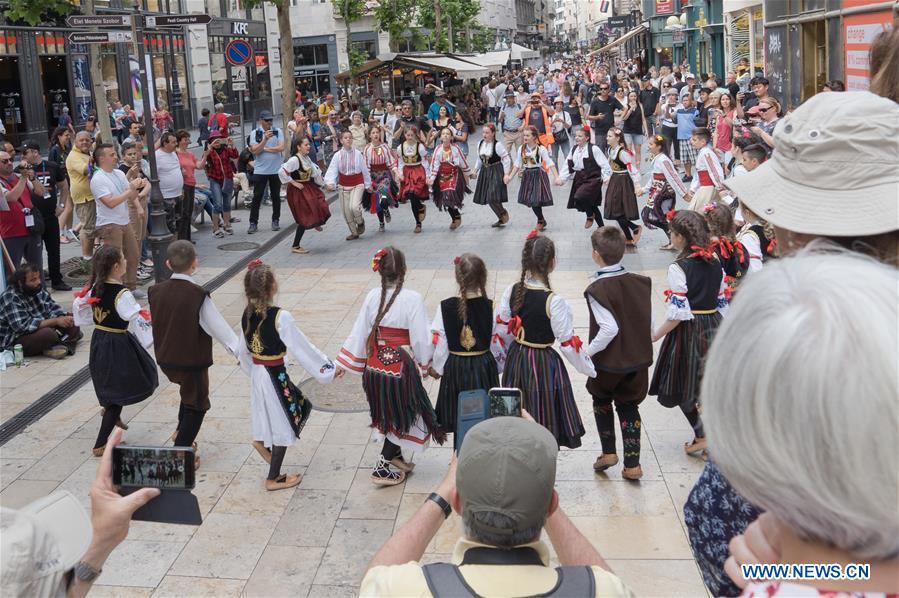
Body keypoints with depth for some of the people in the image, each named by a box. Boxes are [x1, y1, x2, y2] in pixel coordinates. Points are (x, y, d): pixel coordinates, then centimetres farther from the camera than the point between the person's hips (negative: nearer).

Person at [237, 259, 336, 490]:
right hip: (276, 377, -7)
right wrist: (329, 367, -5)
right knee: (283, 425, 11)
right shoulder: (280, 317, -24)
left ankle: (262, 440, 28)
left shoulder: (247, 315, -3)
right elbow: (303, 348, -17)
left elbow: (244, 352, 9)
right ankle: (274, 478, 23)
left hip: (257, 374, 7)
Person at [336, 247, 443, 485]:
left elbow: (359, 333, 1)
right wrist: (426, 362, 5)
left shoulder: (372, 297, -5)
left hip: (375, 366, 5)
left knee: (389, 415, 23)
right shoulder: (412, 299, -18)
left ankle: (396, 457, 39)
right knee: (401, 417, 11)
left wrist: (343, 363, 11)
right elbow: (421, 338, -13)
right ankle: (382, 469, 12)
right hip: (400, 367, -5)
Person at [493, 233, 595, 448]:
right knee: (544, 427, 10)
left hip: (515, 360, 5)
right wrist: (591, 370, -2)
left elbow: (501, 331, 3)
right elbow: (569, 343, -16)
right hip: (544, 365, -5)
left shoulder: (512, 292, -7)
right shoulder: (554, 302, -23)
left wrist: (504, 358, 21)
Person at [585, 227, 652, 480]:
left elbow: (609, 329, -27)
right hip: (638, 359, 4)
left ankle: (609, 452, 24)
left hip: (608, 362, -4)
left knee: (602, 401, 23)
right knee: (628, 407, 17)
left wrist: (588, 352, -16)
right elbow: (650, 323, 1)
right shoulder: (640, 283, -4)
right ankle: (632, 464, 16)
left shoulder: (597, 289, -21)